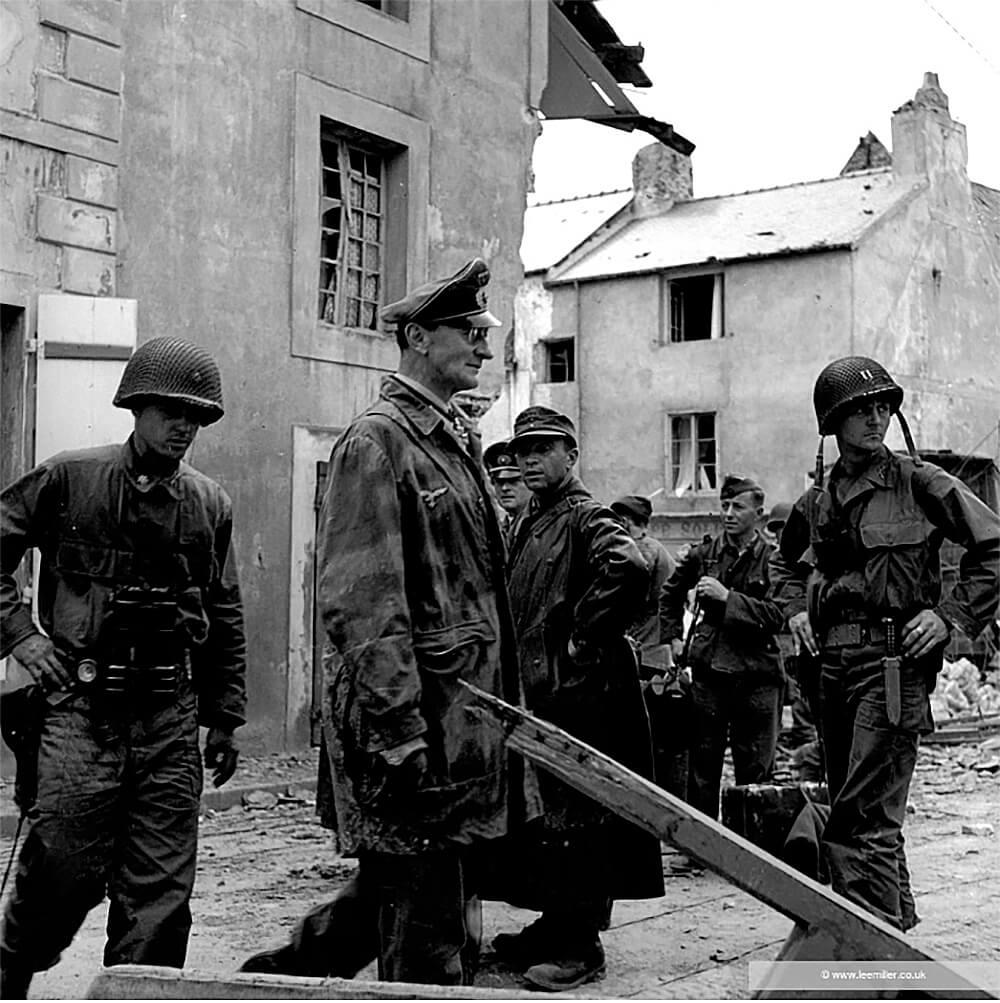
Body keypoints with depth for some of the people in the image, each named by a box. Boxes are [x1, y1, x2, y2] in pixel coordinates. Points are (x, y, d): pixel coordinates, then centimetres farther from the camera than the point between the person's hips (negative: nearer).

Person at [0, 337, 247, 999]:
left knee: (161, 889, 3)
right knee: (66, 869, -2)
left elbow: (226, 621, 15)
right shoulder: (69, 479, -1)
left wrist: (225, 716, 14)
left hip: (172, 715, 3)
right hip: (82, 704, -3)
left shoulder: (211, 505, 10)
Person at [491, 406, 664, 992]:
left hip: (581, 688, -9)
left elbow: (628, 569, -30)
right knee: (548, 811, 15)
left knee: (576, 813, -5)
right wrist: (524, 668, 15)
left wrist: (583, 637, -22)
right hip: (542, 689, 9)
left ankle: (582, 946, 2)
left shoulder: (586, 518, -10)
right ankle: (554, 928, 25)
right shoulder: (530, 526, 18)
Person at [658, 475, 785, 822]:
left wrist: (727, 597, -18)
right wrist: (673, 637, 17)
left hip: (756, 676, -2)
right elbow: (670, 595, 24)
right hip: (708, 670, 2)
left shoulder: (772, 559, -3)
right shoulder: (704, 553, 7)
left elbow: (777, 617, -15)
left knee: (755, 771, 3)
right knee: (703, 768, 6)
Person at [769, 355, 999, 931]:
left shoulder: (919, 483, -3)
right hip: (832, 662, 6)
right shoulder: (816, 503, 12)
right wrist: (795, 608, 13)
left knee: (865, 818, -12)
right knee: (856, 811, 15)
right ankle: (899, 921, 30)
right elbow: (786, 563, 31)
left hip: (893, 661, -6)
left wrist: (952, 615, -7)